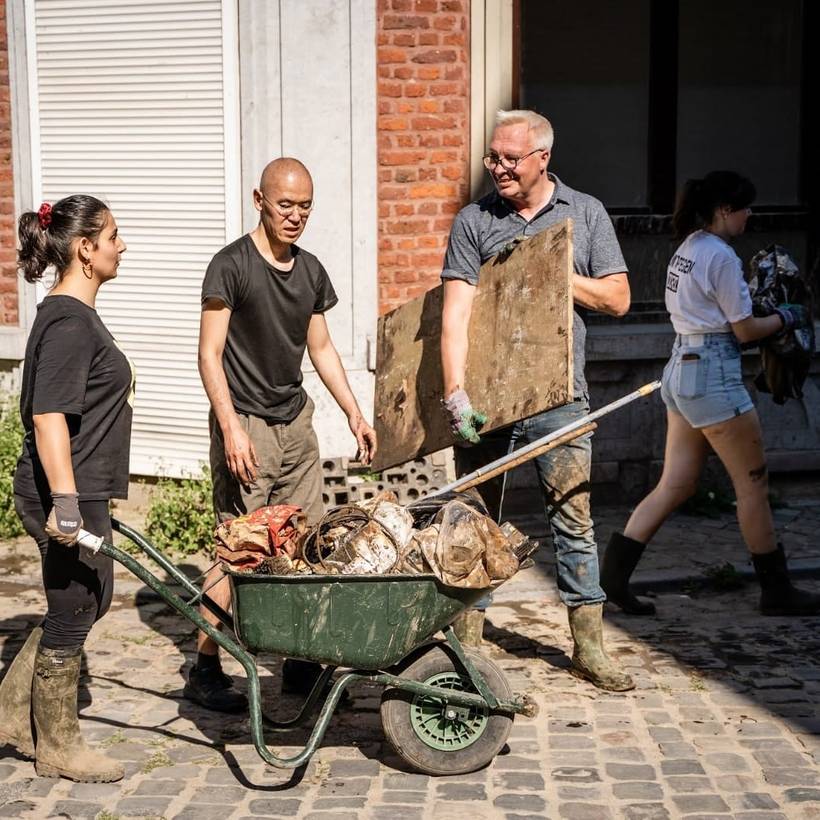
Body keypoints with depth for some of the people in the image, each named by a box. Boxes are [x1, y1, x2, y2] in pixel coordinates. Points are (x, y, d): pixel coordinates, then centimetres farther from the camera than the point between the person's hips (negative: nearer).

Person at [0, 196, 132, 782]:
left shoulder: (75, 315, 14)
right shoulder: (69, 322, -18)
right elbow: (48, 416, -25)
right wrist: (65, 502, -30)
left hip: (82, 491, 10)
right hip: (66, 494, -10)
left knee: (89, 601, 20)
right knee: (72, 613, 3)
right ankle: (57, 747, 19)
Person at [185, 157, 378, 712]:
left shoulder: (311, 271, 10)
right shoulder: (232, 265, -10)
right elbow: (210, 354, -12)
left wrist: (355, 414, 16)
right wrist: (232, 427, -21)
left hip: (295, 420, 7)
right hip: (246, 424, -7)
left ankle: (301, 662, 18)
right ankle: (205, 671, 3)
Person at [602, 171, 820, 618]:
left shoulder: (684, 251, 14)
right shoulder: (721, 256, -14)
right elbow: (745, 330, -11)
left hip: (680, 368, 9)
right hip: (713, 375, -9)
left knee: (675, 485, 10)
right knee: (753, 483, 2)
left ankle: (614, 569, 4)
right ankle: (776, 590, 11)